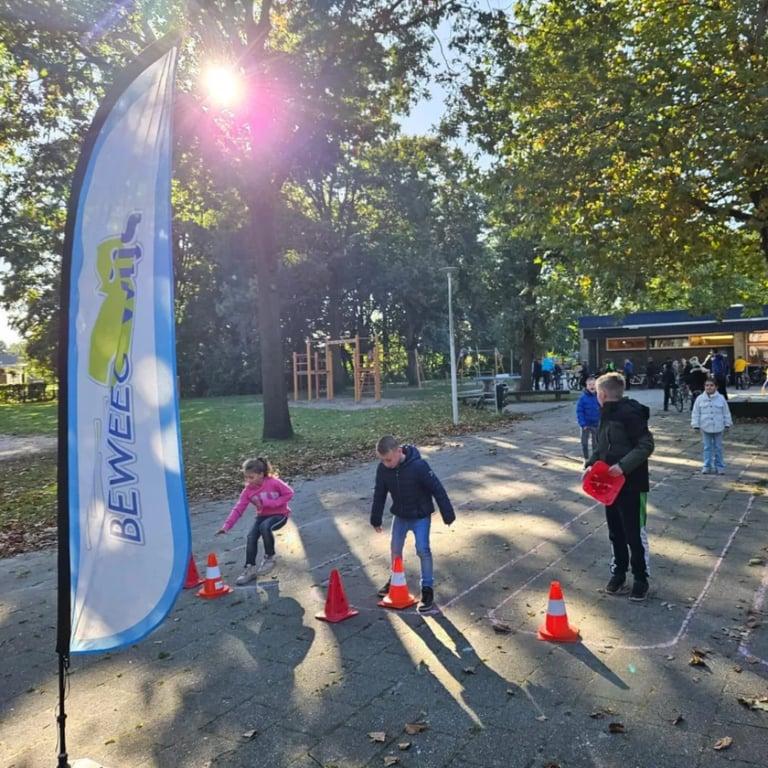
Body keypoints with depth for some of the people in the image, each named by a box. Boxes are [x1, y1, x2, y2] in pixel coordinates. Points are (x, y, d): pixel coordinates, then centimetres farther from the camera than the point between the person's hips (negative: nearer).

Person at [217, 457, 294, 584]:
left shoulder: (274, 482, -22)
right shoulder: (248, 490, -9)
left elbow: (289, 493, -17)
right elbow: (238, 509, -12)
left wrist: (270, 503, -24)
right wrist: (226, 526, -24)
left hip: (279, 514, -5)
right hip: (262, 516, 5)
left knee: (265, 527, -33)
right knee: (251, 537, -18)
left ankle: (269, 558, -11)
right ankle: (250, 569, -5)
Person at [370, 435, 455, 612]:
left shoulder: (418, 466, -31)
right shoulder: (383, 469, -15)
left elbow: (437, 490, -22)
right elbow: (379, 494, -1)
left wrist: (448, 515, -17)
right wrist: (376, 519, 7)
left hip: (421, 516, -5)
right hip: (399, 515, 5)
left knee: (422, 549, -8)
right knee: (395, 548, 14)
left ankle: (427, 588, 9)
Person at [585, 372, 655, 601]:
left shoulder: (629, 414, -18)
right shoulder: (607, 415, 10)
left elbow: (647, 445, -22)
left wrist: (623, 465, -29)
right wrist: (591, 464, 0)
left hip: (631, 485, -8)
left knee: (635, 534, 4)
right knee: (615, 533, 17)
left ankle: (641, 579, 20)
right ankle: (618, 573, 31)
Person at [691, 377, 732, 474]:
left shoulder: (721, 398, -2)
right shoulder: (700, 399, -3)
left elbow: (726, 413, 4)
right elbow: (695, 413, 0)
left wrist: (727, 425, 3)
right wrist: (696, 425, -3)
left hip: (718, 428, 0)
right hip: (705, 428, 0)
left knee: (718, 447, 9)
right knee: (707, 447, 7)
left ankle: (719, 466, 18)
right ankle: (707, 466, 12)